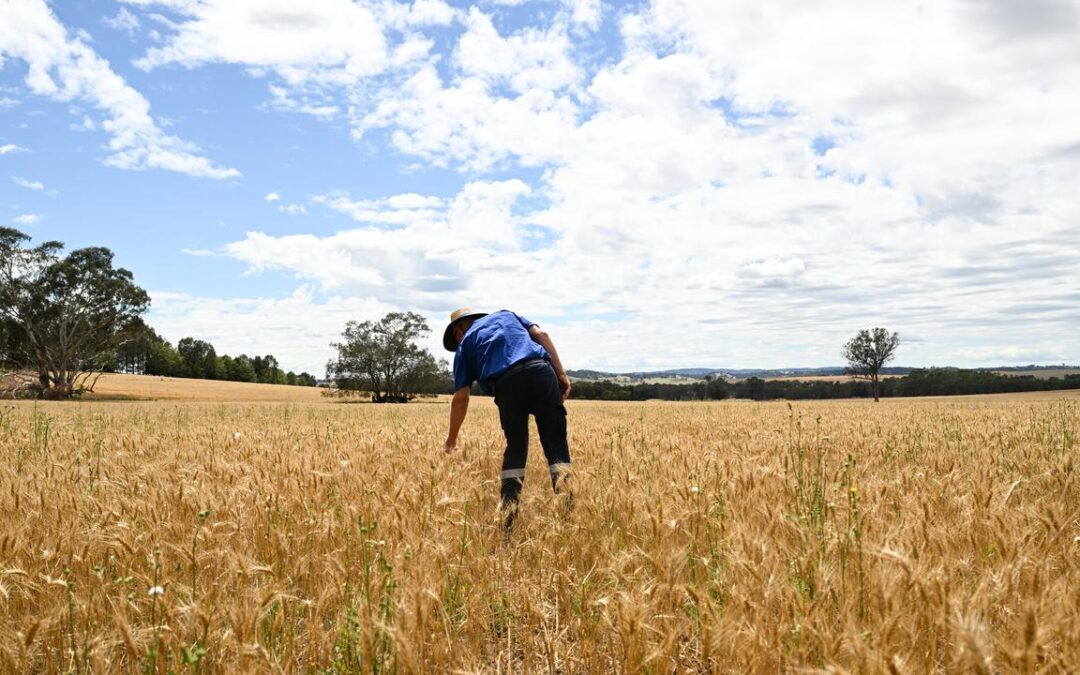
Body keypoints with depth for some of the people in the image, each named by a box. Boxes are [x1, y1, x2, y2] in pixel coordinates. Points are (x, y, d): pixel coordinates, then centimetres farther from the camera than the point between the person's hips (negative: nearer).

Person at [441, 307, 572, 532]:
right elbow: (541, 335, 16)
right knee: (556, 444, 2)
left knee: (515, 448, 16)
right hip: (541, 370, 1)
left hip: (506, 382, -1)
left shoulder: (464, 344, 27)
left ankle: (508, 517, 11)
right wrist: (561, 373, 12)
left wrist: (451, 438, 31)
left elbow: (461, 398, 20)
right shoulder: (505, 314, 34)